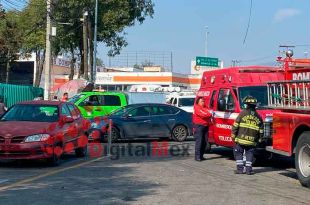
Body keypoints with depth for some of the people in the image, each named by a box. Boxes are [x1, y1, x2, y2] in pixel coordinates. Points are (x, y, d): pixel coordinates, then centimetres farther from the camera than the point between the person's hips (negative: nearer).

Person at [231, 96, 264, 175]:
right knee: (249, 154, 11)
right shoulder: (258, 116, 9)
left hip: (241, 139, -3)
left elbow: (236, 125, -7)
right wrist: (259, 139, 19)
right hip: (252, 141, 3)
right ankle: (248, 169, 7)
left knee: (238, 153, 8)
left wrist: (233, 135, 0)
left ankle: (240, 168, 5)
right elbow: (261, 130, 10)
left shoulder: (243, 113, -4)